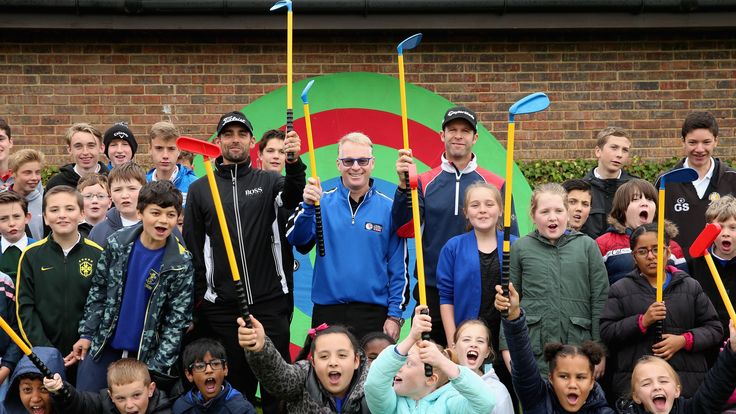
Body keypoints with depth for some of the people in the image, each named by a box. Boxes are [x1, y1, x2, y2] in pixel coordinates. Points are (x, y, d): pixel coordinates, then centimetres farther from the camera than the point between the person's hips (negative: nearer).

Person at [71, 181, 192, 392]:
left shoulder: (182, 263, -11)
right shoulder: (117, 243, -5)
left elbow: (177, 319, -10)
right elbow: (98, 291, 6)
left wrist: (157, 367, -14)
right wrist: (86, 334, 3)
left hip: (146, 354, -2)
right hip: (103, 346, 2)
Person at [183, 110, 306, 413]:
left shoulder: (267, 182, 5)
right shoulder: (199, 189, 6)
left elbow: (293, 197, -18)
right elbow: (192, 249, 7)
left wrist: (294, 164, -37)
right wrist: (195, 302, 3)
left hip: (270, 301, 0)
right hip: (221, 305, 0)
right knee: (236, 382, 9)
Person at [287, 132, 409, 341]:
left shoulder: (388, 208, 2)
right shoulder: (323, 202, 3)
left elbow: (399, 268, 4)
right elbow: (295, 238, -10)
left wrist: (395, 315, -1)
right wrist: (308, 206, -27)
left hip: (374, 315, 0)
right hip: (327, 314, 0)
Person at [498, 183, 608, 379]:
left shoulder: (587, 245, 5)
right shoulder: (520, 248, 5)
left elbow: (600, 299, 5)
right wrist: (507, 348, 2)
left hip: (578, 347, 0)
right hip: (533, 351, 0)